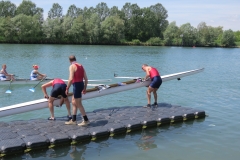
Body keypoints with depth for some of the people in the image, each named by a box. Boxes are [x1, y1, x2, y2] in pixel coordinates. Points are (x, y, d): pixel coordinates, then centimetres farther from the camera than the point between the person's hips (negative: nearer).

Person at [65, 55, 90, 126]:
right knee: (73, 102, 19)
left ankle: (86, 120, 5)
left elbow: (71, 79, -21)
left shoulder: (72, 66, -11)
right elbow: (86, 79, 12)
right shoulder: (81, 66, 13)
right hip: (81, 84, 9)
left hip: (76, 85, -9)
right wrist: (84, 88, 20)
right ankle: (73, 120, 24)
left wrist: (67, 88, -14)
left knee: (78, 104, 0)